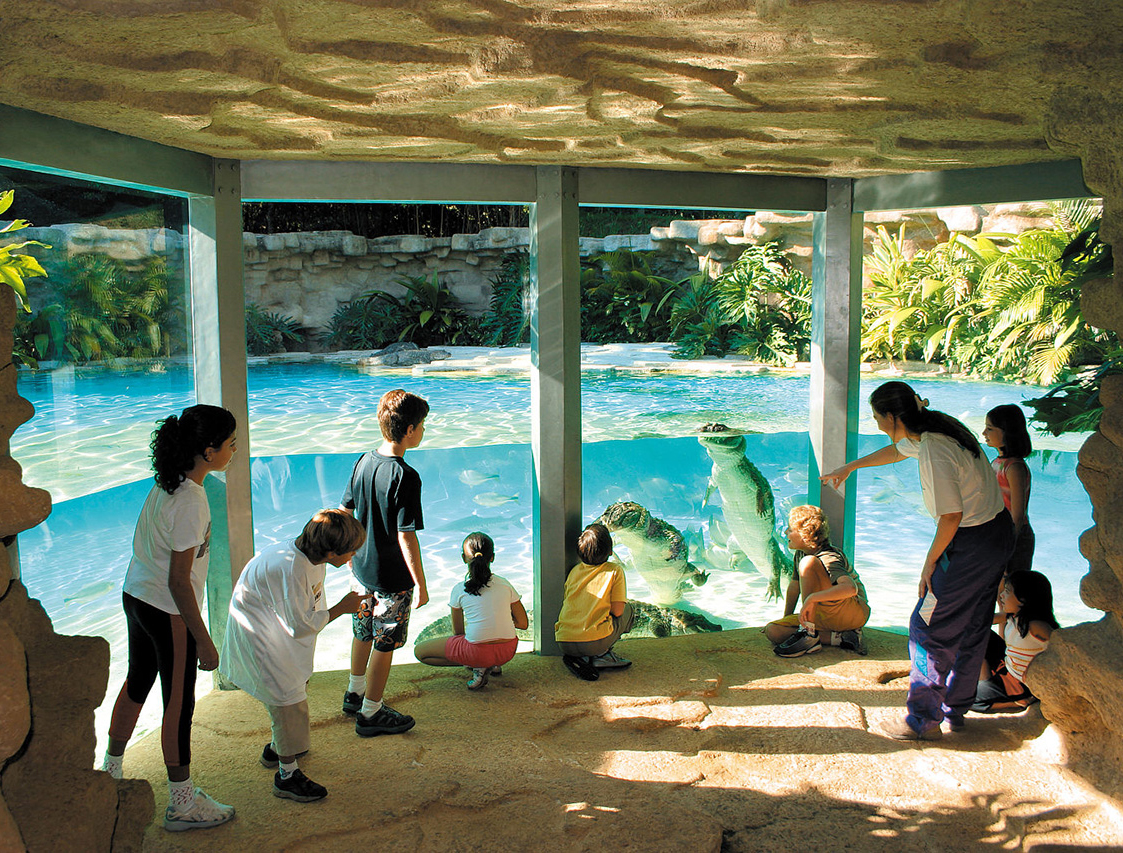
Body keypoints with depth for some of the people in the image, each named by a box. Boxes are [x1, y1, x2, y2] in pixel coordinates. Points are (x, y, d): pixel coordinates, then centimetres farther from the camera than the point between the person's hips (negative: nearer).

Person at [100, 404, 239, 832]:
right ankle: (182, 803, 19)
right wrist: (203, 639, -18)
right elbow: (179, 580, -25)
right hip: (169, 611, -9)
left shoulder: (166, 484, -1)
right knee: (179, 703, 5)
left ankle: (110, 773, 44)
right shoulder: (189, 501, -27)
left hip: (136, 596, 9)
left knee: (137, 685, 25)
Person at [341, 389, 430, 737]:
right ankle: (370, 713, 20)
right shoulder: (405, 477, -25)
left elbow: (344, 512, 8)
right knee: (384, 645, 8)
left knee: (364, 634, 25)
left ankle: (355, 694, 42)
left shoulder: (364, 462, -2)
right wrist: (421, 584, -15)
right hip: (392, 578, -8)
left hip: (362, 569, 8)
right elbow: (406, 537, -24)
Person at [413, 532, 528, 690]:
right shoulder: (505, 585, 5)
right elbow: (523, 623, 9)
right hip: (507, 651, 5)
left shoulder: (459, 590, -1)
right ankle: (493, 665, 16)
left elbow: (458, 632, 8)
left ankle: (477, 666, -1)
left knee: (419, 651, 12)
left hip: (477, 651, -5)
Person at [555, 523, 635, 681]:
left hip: (564, 643, 4)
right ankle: (602, 655, 5)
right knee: (627, 610, 20)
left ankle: (579, 659, 9)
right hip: (595, 643, -4)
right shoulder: (615, 570, 3)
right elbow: (617, 611, -2)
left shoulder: (574, 571, 15)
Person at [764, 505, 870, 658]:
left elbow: (851, 588, -42)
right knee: (772, 631, -12)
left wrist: (811, 599, -46)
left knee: (808, 562, -28)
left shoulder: (829, 559, -23)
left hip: (855, 613, -9)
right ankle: (839, 638, -14)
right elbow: (794, 587, 17)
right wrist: (786, 620, 21)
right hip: (826, 617, 9)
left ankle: (809, 634, -26)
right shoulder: (800, 554, 3)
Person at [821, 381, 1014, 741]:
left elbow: (951, 516, -25)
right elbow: (898, 449, 25)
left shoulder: (935, 453, -26)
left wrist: (930, 562, -11)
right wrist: (849, 468, 37)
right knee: (972, 627, 19)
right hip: (999, 532, 10)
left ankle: (925, 719, 11)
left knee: (929, 628, 1)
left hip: (971, 544, -10)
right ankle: (955, 709, 33)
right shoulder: (935, 426, 4)